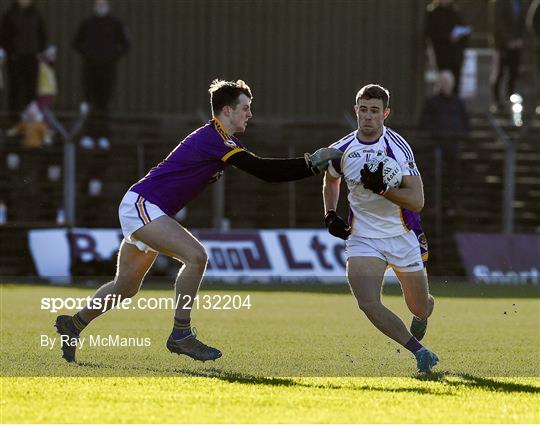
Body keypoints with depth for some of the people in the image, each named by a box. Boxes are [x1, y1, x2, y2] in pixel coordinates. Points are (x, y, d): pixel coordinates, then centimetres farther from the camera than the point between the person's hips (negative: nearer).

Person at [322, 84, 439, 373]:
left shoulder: (398, 147, -16)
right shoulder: (341, 150, -4)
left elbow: (417, 201, -22)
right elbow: (330, 179, 21)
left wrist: (382, 188, -34)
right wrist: (330, 214, 8)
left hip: (403, 238, -1)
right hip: (362, 238, 1)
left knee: (419, 308, 13)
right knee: (367, 302, -23)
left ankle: (422, 313, 53)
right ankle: (419, 352, -11)